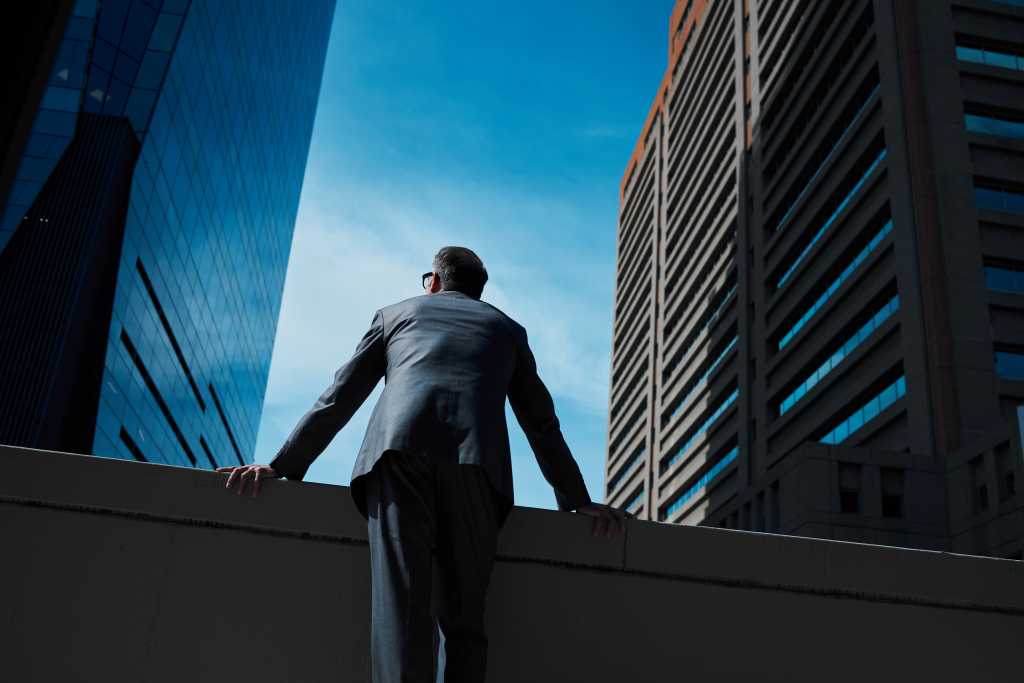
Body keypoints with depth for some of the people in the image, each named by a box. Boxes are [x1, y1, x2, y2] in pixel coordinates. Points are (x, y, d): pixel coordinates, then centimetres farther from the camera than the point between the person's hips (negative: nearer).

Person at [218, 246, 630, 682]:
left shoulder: (395, 313, 30)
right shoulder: (506, 328, 31)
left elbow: (337, 400, 22)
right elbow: (543, 425, 27)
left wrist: (282, 466, 24)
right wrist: (578, 503, 30)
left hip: (399, 451, -1)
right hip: (477, 462, 1)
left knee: (399, 609, -9)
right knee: (463, 617, 6)